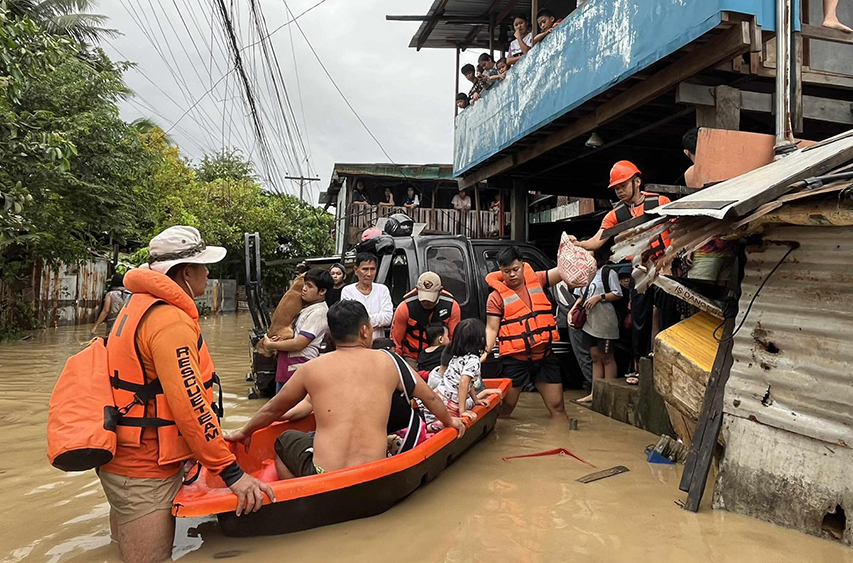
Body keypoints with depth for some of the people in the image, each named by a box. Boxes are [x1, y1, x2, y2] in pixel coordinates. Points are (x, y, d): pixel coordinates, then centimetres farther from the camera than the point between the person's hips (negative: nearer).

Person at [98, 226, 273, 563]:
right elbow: (190, 405, -26)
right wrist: (231, 473, -22)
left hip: (124, 459, 10)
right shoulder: (171, 320, -22)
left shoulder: (141, 305, 11)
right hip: (145, 474, -10)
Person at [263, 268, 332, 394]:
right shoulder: (307, 307, 13)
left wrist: (271, 345, -8)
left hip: (298, 369, -10)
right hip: (286, 365, 10)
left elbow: (298, 344, -20)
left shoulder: (318, 312, -16)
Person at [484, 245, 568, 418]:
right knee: (505, 407, 6)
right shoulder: (496, 297, -5)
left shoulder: (536, 280, 4)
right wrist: (485, 350, -22)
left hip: (544, 356, 3)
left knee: (557, 407, 9)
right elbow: (491, 328, -6)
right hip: (515, 360, -3)